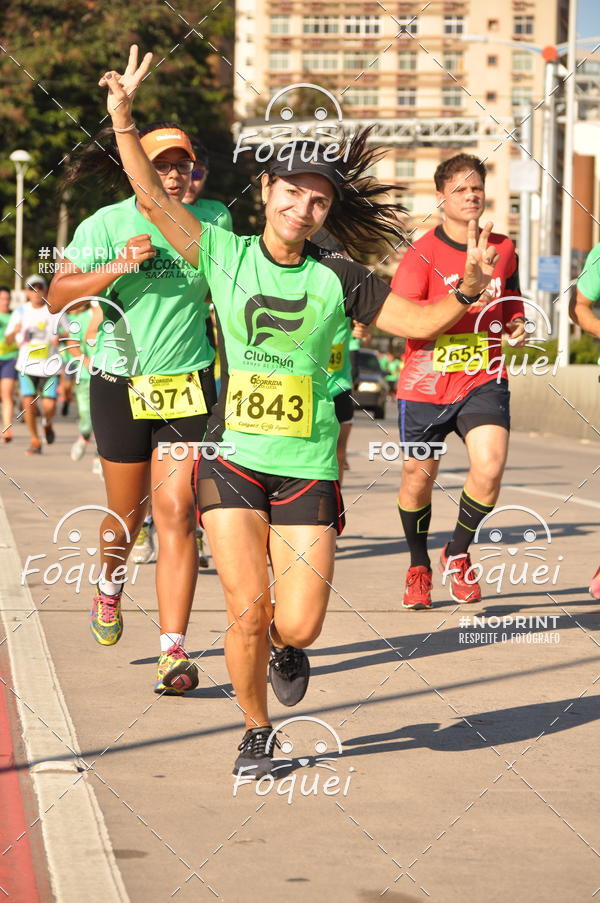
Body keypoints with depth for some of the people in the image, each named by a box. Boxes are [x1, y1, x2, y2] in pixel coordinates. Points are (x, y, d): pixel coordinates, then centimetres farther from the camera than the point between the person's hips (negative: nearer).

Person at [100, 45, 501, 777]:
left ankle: (283, 651, 35)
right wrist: (123, 114, -7)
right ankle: (256, 733, 16)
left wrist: (467, 291, -15)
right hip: (232, 461, 0)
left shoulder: (338, 278, 2)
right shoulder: (224, 254, 2)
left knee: (298, 624, -4)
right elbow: (151, 197, 0)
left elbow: (420, 322, 4)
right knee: (247, 610, -9)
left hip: (308, 469, 0)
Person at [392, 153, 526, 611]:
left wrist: (517, 328, 0)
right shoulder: (422, 253, -7)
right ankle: (419, 567, 36)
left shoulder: (504, 249, 7)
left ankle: (458, 555, 6)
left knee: (490, 467, -20)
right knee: (418, 478, 9)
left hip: (483, 379, 2)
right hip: (426, 382, -2)